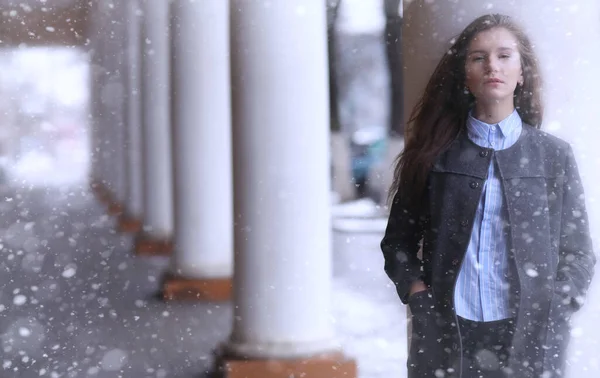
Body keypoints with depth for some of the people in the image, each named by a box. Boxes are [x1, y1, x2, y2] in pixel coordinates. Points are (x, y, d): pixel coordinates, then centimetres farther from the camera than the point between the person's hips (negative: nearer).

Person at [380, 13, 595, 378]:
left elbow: (578, 254, 5)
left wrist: (548, 323, -6)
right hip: (446, 338, 0)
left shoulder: (554, 156, 4)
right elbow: (398, 241, 8)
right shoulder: (436, 153, 5)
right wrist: (419, 298, -6)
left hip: (527, 341, 0)